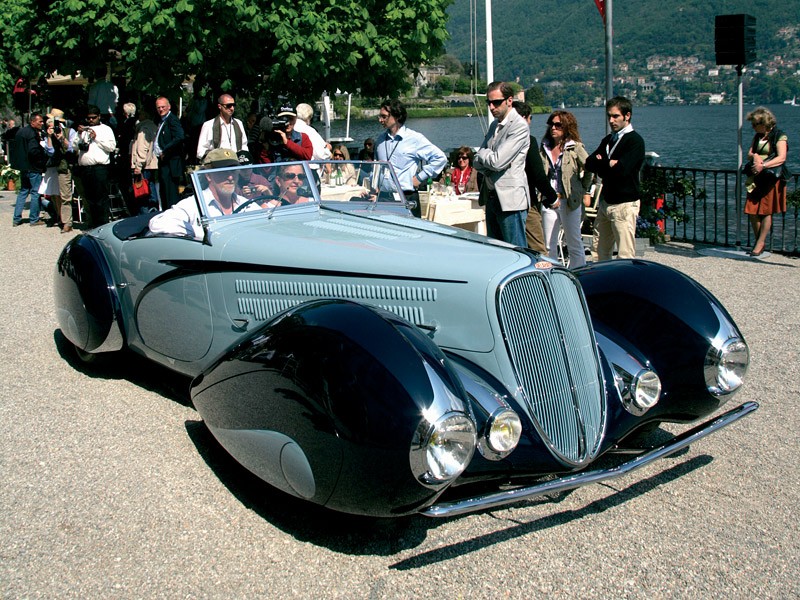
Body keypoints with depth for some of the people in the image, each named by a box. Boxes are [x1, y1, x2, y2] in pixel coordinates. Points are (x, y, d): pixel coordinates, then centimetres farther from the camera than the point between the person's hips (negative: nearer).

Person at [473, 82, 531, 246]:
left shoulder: (519, 126, -12)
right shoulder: (494, 125, 15)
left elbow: (497, 161, -20)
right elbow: (477, 162, 13)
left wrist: (482, 154, -1)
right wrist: (486, 160, -8)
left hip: (511, 199, -9)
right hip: (492, 197, 9)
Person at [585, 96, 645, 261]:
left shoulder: (635, 141, -9)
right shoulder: (608, 139, 17)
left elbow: (620, 169, -22)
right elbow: (589, 163, 5)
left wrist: (601, 164, -6)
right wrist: (608, 164, -12)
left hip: (625, 205, -8)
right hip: (605, 202, 8)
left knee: (625, 257, -8)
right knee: (598, 252, 9)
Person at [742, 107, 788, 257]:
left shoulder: (780, 137, -4)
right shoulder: (757, 136, 16)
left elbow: (781, 158, -14)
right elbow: (749, 154, 11)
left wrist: (763, 165, -25)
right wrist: (754, 157, -12)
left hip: (772, 178, -6)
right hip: (756, 178, 6)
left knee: (766, 211, -3)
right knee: (752, 211, 1)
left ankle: (760, 243, 3)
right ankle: (758, 241, 14)